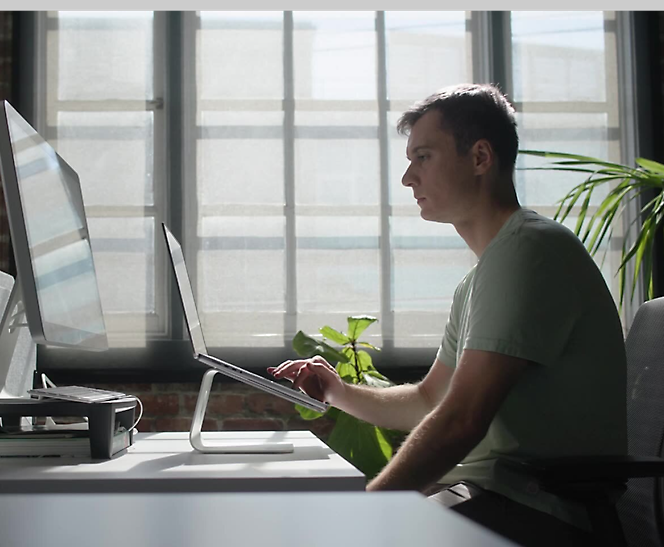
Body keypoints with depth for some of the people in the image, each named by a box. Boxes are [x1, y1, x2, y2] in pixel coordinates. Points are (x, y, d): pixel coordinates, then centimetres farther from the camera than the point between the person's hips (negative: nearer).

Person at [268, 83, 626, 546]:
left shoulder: (532, 248, -15)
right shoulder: (477, 283, 17)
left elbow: (460, 422, -20)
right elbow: (428, 401, 24)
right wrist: (340, 392, 10)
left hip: (543, 508, -9)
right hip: (487, 489, 9)